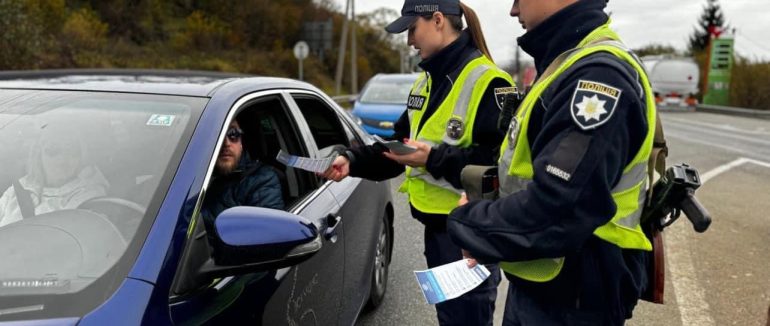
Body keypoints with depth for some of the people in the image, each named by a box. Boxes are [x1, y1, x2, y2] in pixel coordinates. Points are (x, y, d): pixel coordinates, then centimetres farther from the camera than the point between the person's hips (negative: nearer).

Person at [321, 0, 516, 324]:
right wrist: (352, 160, -1)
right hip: (435, 225, 9)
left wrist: (434, 158, -25)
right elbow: (399, 142, 13)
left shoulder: (487, 82, -17)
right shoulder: (426, 82, 12)